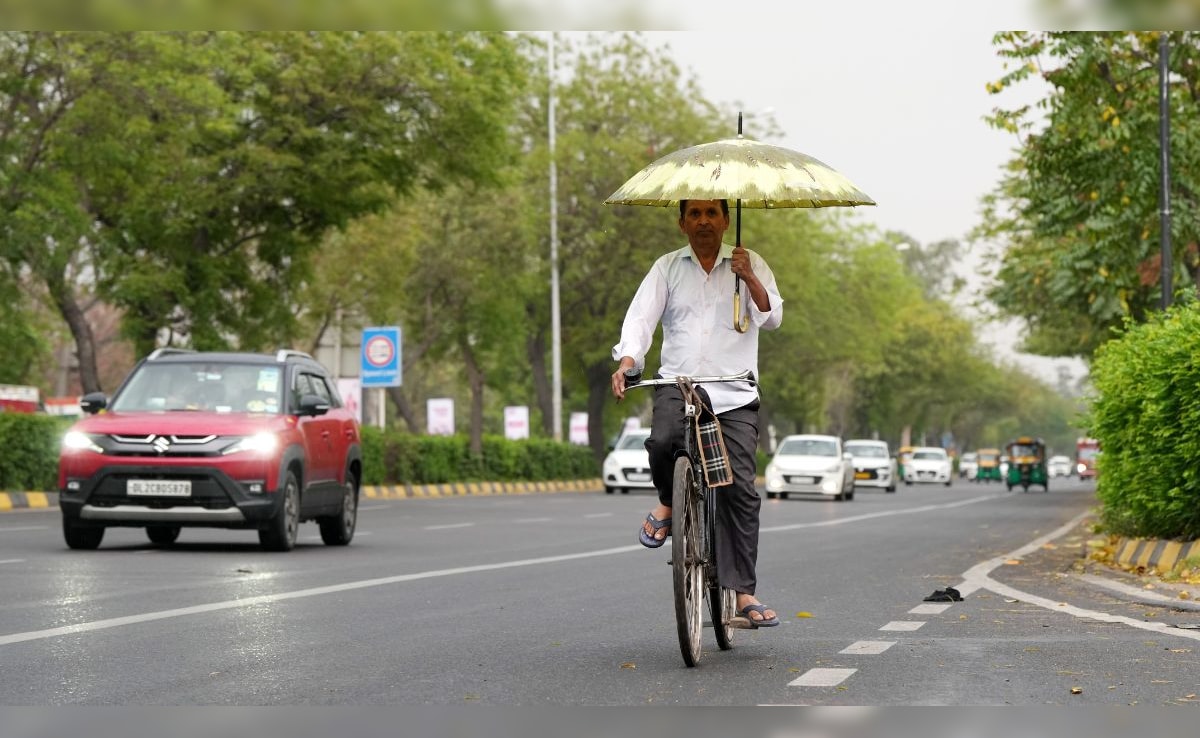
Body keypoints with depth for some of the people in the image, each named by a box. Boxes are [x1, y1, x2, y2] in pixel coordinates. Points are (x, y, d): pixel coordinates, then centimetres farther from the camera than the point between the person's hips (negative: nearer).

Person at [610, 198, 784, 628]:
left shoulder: (750, 264, 11)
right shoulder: (667, 268, 12)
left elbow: (772, 318, 2)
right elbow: (641, 317, 3)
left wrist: (749, 279, -15)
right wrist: (626, 362, -14)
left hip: (735, 392, 0)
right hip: (678, 383, 0)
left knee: (741, 489, -8)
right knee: (662, 442, -32)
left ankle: (743, 591, -4)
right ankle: (668, 503, 2)